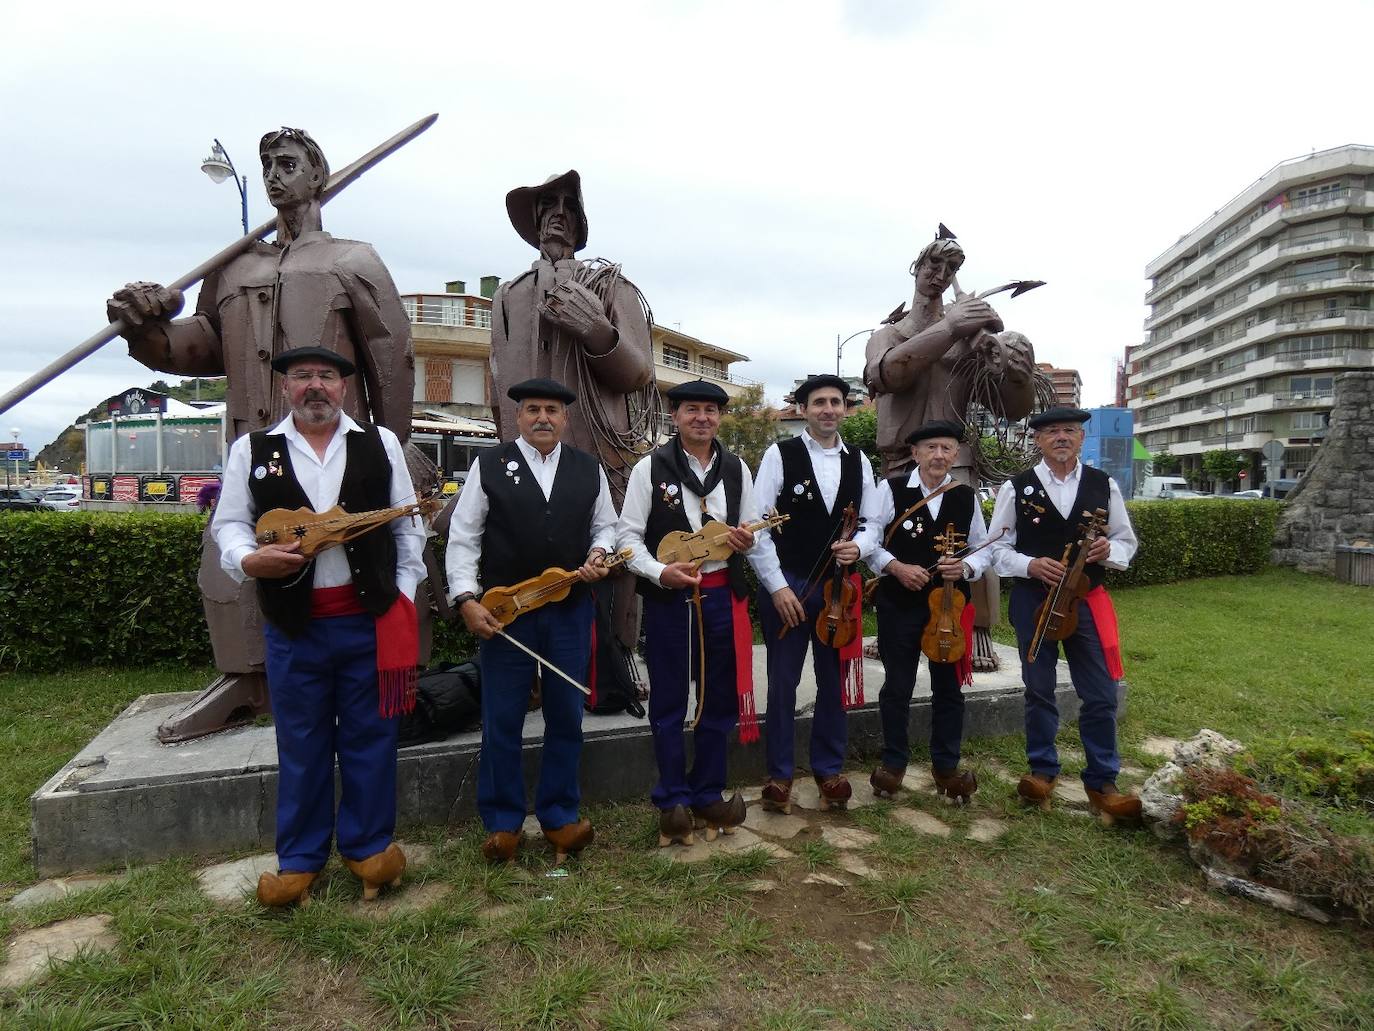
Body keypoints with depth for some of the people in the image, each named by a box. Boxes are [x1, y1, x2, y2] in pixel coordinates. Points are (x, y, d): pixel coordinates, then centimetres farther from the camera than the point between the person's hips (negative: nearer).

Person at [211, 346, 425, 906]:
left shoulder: (380, 443, 6)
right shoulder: (252, 450, 6)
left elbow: (407, 525, 7)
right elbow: (228, 523, 8)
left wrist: (403, 597, 1)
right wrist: (249, 559, -14)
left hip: (371, 618, 0)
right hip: (294, 625, 0)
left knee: (369, 738, 9)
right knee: (301, 745, 11)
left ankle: (368, 847, 27)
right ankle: (299, 860, 28)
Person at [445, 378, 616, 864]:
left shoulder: (589, 469, 7)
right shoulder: (489, 465, -1)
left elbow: (605, 526, 15)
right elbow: (463, 537, -3)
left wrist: (599, 555, -7)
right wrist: (466, 599, -11)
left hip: (571, 610, 3)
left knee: (566, 718, 11)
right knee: (501, 722, 6)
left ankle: (559, 817, 27)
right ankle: (502, 823, 23)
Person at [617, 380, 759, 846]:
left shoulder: (737, 469, 6)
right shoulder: (651, 468, -5)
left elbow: (752, 530, 14)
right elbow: (628, 534, -6)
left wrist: (746, 540, -9)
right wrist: (661, 572, -20)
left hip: (722, 595, 4)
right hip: (668, 597, -3)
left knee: (719, 700, 13)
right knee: (669, 703, 7)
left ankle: (707, 794, 30)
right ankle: (673, 802, 22)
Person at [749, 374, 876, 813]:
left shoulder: (859, 461, 7)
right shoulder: (779, 455, -7)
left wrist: (858, 548, -10)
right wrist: (777, 585, -13)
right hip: (785, 585, -4)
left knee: (835, 681, 13)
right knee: (782, 683, 6)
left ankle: (829, 769, 30)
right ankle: (779, 774, 22)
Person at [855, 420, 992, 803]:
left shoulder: (966, 496, 5)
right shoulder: (891, 489, -5)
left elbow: (983, 549, 10)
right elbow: (868, 540, -7)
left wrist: (966, 568, -10)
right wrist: (897, 567, -19)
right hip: (899, 604, -3)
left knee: (949, 687, 12)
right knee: (897, 686, 8)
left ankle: (946, 766, 29)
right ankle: (893, 763, 24)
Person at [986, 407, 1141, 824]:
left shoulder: (1104, 485, 3)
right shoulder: (1016, 488, -3)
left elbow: (1127, 542, 10)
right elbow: (997, 547, 0)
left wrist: (1108, 551, -13)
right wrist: (1031, 565, -17)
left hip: (1087, 601, 2)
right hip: (1033, 600, -1)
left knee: (1101, 696, 3)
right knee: (1039, 691, 11)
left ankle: (1101, 783, 19)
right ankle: (1042, 771, 28)